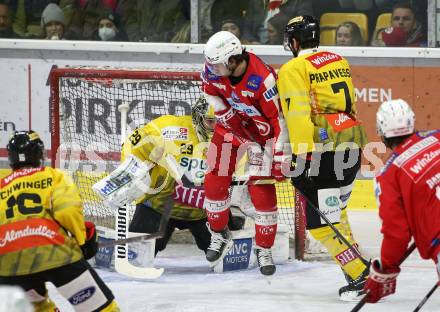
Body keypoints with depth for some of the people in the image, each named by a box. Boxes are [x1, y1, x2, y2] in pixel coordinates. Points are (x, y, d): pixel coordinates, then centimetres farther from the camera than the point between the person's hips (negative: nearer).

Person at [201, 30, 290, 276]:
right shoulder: (214, 68, -21)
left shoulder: (263, 78, -36)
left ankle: (264, 249, 8)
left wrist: (280, 158, -28)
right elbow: (212, 94, -4)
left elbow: (279, 118, -29)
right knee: (215, 181, 1)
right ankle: (219, 235, 24)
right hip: (230, 125, 4)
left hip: (262, 129, -4)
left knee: (262, 190, -7)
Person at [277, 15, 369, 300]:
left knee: (321, 220, -4)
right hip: (353, 143, 8)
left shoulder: (294, 69, -6)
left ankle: (360, 276, -11)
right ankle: (357, 266, 19)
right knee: (334, 210, 22)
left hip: (323, 151, -8)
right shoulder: (340, 62, 16)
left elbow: (298, 114, -15)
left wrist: (302, 157, -18)